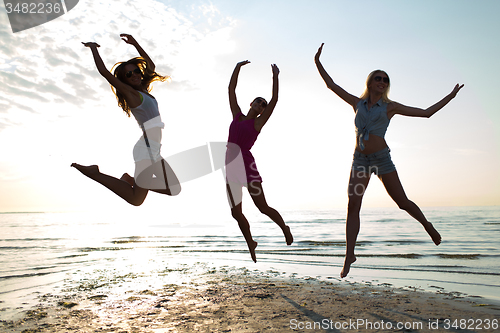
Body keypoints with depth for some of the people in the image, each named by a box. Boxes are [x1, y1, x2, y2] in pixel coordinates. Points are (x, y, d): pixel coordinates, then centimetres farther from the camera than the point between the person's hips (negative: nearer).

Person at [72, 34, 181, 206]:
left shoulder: (143, 90, 18)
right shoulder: (129, 92, -2)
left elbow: (150, 66, 29)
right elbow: (104, 71, -7)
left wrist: (135, 44, 28)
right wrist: (93, 48, 8)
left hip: (153, 148, 9)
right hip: (148, 148, -9)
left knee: (174, 189, 15)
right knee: (135, 199, -8)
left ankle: (131, 180, 19)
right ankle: (95, 173, 4)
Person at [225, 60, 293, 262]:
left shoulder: (258, 122, 3)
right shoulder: (237, 116, 15)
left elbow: (274, 100, -6)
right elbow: (231, 89, 17)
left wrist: (275, 76, -4)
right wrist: (238, 67, 15)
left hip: (247, 166, -5)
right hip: (231, 167, 5)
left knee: (263, 208, 2)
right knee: (236, 212, 7)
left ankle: (285, 228, 29)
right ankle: (250, 244, 26)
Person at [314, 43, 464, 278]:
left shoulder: (390, 107, 5)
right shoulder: (357, 103, 11)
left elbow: (426, 113, 9)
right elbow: (331, 85, 13)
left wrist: (451, 96, 10)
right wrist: (317, 62, 9)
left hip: (381, 158, -1)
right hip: (360, 159, 2)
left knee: (402, 202, 3)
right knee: (353, 204, -13)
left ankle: (427, 225, 35)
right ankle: (349, 255, -10)